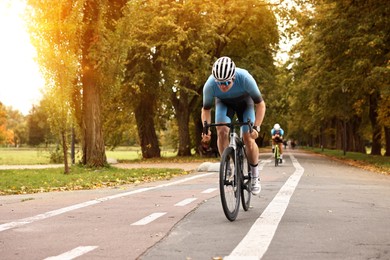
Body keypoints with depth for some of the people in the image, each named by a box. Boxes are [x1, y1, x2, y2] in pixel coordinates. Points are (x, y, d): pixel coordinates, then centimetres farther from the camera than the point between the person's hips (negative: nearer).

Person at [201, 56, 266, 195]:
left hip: (244, 102, -1)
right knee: (222, 131, -25)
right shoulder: (210, 85, -34)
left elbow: (260, 104, -26)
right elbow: (206, 109, -14)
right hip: (223, 103, 1)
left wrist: (256, 127, -38)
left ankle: (255, 176, 6)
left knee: (248, 138, -13)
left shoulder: (245, 78, -39)